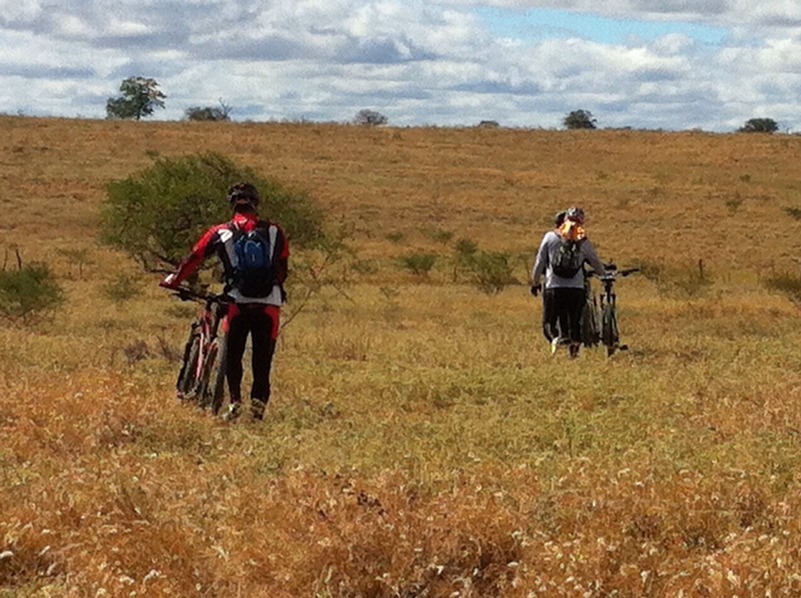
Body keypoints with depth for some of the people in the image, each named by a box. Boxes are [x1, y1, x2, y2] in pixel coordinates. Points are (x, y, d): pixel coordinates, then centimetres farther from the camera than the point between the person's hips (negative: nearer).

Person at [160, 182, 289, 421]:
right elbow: (283, 268, 15)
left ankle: (235, 400, -2)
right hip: (270, 303, 1)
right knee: (262, 358, 7)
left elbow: (193, 259, 7)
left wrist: (172, 281, 17)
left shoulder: (220, 233, 5)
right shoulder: (274, 232, 8)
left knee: (232, 355, 12)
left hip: (238, 303, -1)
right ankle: (259, 402, -3)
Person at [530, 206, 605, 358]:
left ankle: (555, 337, -25)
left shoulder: (550, 237, 2)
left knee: (549, 321, 4)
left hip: (553, 288, -1)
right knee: (574, 322, 13)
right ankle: (575, 344, 2)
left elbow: (539, 262, 4)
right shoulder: (584, 242, 4)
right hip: (576, 288, 1)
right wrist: (606, 277, 37)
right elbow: (597, 264, 16)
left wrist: (535, 283, 17)